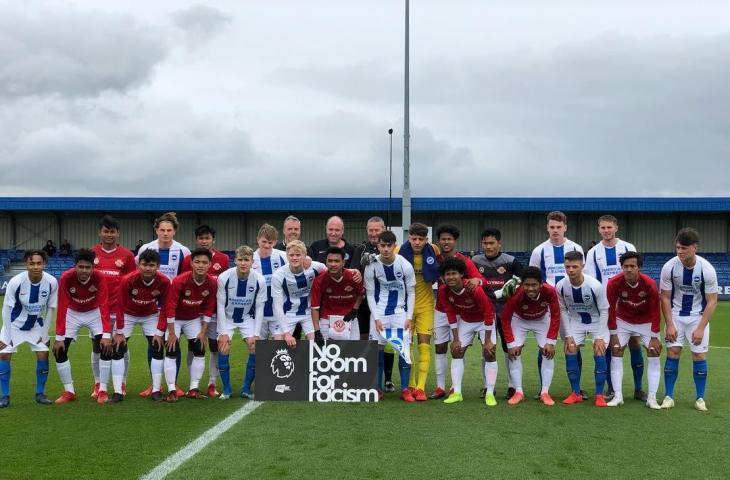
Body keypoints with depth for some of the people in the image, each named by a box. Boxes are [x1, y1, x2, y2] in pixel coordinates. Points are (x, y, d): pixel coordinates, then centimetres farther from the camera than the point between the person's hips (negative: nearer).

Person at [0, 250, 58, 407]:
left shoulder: (52, 282, -22)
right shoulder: (15, 282, -27)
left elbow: (51, 309, -8)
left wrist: (44, 334, -6)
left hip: (36, 325, 1)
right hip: (15, 324, -1)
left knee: (43, 354, -6)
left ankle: (40, 394, 10)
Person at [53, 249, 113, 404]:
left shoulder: (100, 277, -29)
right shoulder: (66, 278, -28)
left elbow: (104, 306, -29)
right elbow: (62, 308, -26)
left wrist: (107, 334, -34)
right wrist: (59, 337, -26)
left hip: (94, 313, -1)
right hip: (72, 313, 1)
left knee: (106, 348, -16)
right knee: (59, 351, -8)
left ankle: (102, 391, -3)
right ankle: (69, 391, 7)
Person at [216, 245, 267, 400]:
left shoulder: (259, 280, -19)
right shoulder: (224, 277, -22)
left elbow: (259, 308, -11)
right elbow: (221, 306, -14)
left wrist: (256, 334, -14)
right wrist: (223, 332, -16)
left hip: (248, 318, 1)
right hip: (227, 318, -1)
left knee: (256, 348, -14)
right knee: (223, 348, -16)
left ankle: (246, 388, 2)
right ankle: (226, 389, 1)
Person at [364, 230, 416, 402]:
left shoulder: (405, 265, -12)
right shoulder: (371, 266, -11)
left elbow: (411, 292, -2)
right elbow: (370, 294, -3)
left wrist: (409, 317, -7)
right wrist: (376, 318, -9)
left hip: (400, 311, 0)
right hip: (379, 312, 1)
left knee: (404, 348, -5)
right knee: (377, 349, 1)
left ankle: (405, 389, 3)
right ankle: (377, 389, 11)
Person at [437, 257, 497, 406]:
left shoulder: (474, 289, -35)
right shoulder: (443, 291, -21)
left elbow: (488, 314, -26)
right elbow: (451, 315, -8)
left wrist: (488, 341, -22)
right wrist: (455, 339, -7)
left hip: (484, 320, -4)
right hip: (465, 320, 5)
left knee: (490, 353, -12)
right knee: (456, 352, 0)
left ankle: (490, 394, -6)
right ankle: (457, 393, 4)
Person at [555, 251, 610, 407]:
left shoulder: (595, 285, -28)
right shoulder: (561, 286, -20)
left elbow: (604, 311, -17)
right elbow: (563, 311, -6)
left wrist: (600, 337, -18)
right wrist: (568, 335, -11)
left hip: (596, 322, -3)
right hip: (575, 322, 3)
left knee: (599, 353, -15)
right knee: (570, 352, -8)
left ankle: (599, 395, -1)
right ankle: (576, 393, 7)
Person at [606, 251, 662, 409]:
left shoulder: (649, 284, -26)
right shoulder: (614, 283, -25)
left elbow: (655, 311, -15)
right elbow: (611, 309, -13)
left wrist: (654, 337, -13)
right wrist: (613, 334, -12)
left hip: (646, 322, 0)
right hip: (623, 321, 0)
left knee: (654, 356, -6)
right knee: (616, 353, -7)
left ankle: (652, 397, 1)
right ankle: (618, 396, 0)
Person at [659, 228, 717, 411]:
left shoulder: (707, 269, -19)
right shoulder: (669, 267, -17)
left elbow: (712, 301, -12)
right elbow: (665, 297, -7)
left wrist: (700, 328, -17)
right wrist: (669, 324, -12)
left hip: (698, 315, -1)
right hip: (675, 314, 1)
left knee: (699, 355, -1)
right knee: (673, 352, -4)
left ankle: (700, 398, 12)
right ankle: (669, 396, 5)